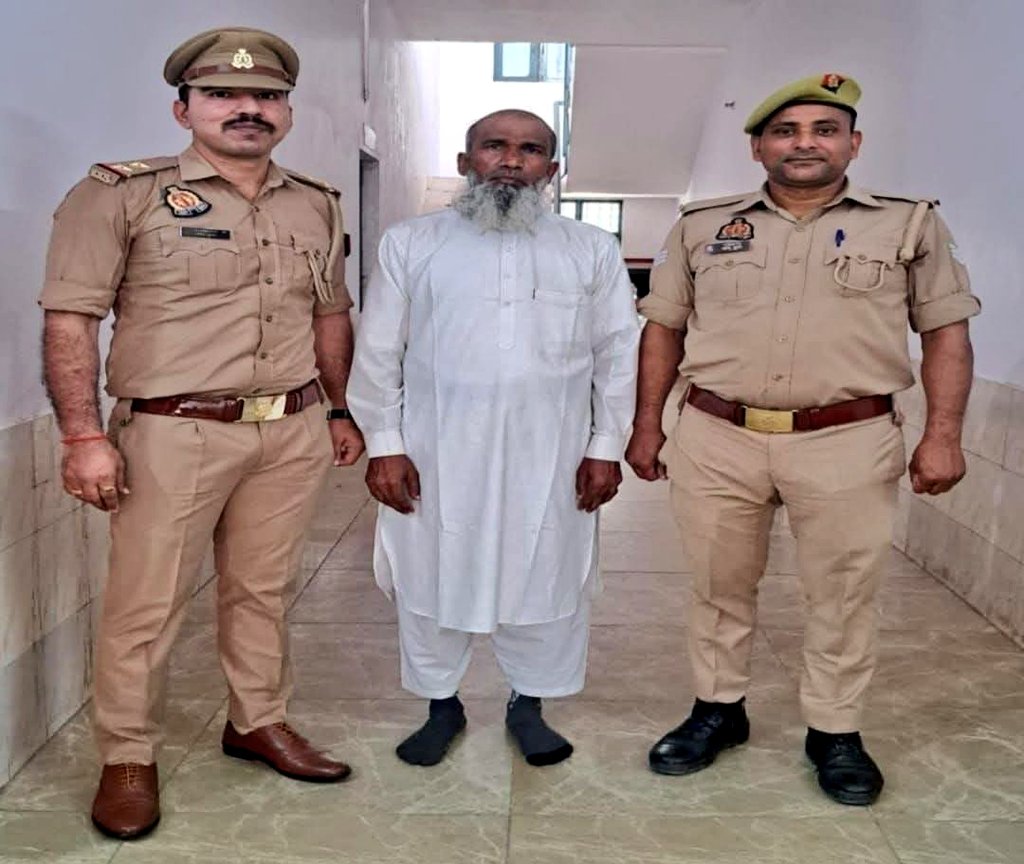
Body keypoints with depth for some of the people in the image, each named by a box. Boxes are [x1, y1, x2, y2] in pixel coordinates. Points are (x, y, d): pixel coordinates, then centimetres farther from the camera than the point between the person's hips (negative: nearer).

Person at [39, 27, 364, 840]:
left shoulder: (317, 206, 11)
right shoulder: (122, 194, -5)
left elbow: (331, 316, 19)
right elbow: (70, 320, -9)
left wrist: (343, 412, 16)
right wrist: (85, 436, -14)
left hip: (293, 431, 4)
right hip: (174, 434, -4)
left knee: (263, 588, 14)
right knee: (146, 602, 3)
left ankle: (259, 721, 31)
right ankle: (128, 758, 20)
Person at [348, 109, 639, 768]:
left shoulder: (592, 250, 6)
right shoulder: (412, 243, 4)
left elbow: (618, 353, 7)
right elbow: (379, 352, 4)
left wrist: (607, 447, 2)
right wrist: (384, 444, -2)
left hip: (551, 456, 1)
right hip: (437, 451, 0)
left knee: (546, 583, 8)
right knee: (432, 580, 9)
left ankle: (529, 706, 29)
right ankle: (442, 706, 29)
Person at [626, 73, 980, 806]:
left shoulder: (910, 224, 3)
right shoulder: (702, 226, 7)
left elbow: (947, 332, 3)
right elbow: (663, 330, 11)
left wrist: (943, 435, -6)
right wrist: (648, 425, 7)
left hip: (848, 444, -1)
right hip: (717, 439, 2)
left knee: (843, 595, 9)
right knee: (719, 586, 13)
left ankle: (836, 732, 26)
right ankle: (718, 710, 31)